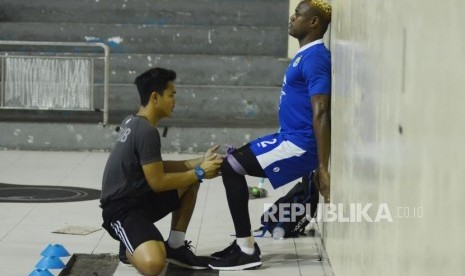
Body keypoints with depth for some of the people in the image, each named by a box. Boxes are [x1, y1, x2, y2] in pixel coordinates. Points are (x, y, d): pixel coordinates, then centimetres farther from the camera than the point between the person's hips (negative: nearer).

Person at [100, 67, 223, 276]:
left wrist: (199, 163, 11)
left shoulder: (133, 122, 11)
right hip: (122, 209, -10)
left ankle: (175, 246, 14)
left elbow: (157, 168, 18)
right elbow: (158, 182, -18)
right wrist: (199, 172, -7)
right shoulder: (147, 131, -19)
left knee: (191, 178, 13)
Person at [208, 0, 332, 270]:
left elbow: (321, 114, -24)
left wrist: (323, 168, -26)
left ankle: (247, 250, -9)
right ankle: (244, 243, 15)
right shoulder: (307, 55, 15)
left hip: (300, 143, -10)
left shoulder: (315, 58, -18)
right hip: (292, 138, 10)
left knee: (231, 167, -13)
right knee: (232, 162, 14)